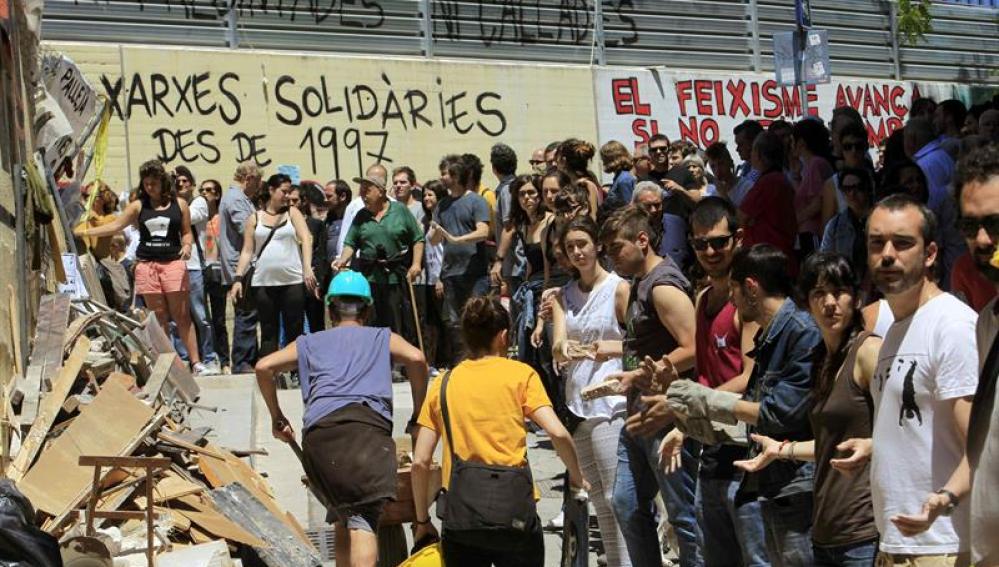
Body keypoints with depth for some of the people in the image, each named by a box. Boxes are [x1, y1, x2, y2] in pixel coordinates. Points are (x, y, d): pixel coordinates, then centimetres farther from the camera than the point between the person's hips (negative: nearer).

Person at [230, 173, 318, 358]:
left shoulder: (292, 213, 9)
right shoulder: (254, 219, 9)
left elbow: (306, 239, -3)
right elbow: (247, 251, 7)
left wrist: (307, 268, -17)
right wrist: (238, 278, -4)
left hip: (293, 281, 0)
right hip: (263, 282, 0)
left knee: (294, 330, 1)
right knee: (268, 331, 4)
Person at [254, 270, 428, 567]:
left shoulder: (310, 343, 32)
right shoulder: (383, 338, 28)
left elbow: (264, 367, 19)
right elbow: (416, 358, 7)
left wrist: (276, 418, 28)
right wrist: (418, 416, 15)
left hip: (317, 433, 2)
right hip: (367, 425, -2)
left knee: (343, 519, 16)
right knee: (363, 520, -16)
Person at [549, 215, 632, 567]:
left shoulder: (619, 288, -5)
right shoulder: (564, 294, 13)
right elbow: (557, 350, 0)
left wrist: (610, 347, -22)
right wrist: (565, 349, -23)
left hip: (610, 404, -6)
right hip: (576, 403, 6)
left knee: (615, 497, -7)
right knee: (598, 497, 12)